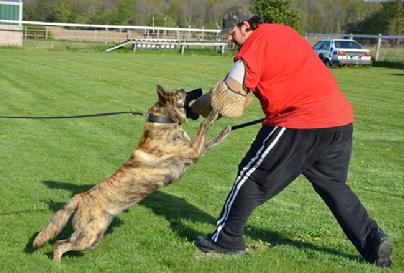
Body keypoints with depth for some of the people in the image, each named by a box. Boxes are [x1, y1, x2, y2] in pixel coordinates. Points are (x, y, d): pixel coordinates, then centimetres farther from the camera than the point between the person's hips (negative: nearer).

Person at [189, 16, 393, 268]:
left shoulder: (256, 41, -7)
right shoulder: (282, 31, 20)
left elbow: (228, 96, -10)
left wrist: (194, 107, 4)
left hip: (302, 122, -9)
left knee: (252, 178, 5)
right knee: (333, 185, 22)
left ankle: (227, 240, 15)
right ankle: (374, 241, 19)